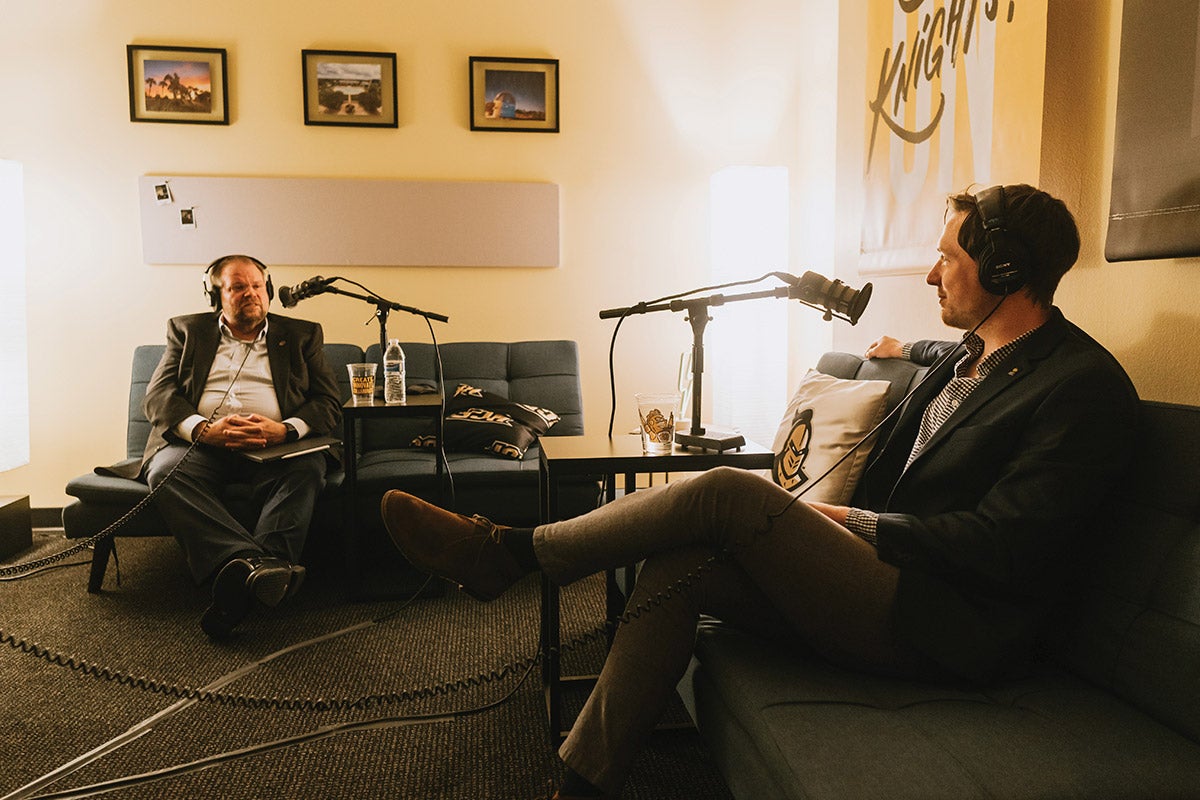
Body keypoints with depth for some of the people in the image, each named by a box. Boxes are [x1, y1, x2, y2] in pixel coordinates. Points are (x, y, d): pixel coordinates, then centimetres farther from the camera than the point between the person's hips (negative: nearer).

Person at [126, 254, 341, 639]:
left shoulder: (301, 335, 19)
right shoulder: (187, 331, 21)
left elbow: (329, 403, 9)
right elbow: (157, 396, 8)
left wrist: (285, 429, -14)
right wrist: (202, 429, -15)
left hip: (274, 447, -1)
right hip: (202, 445, 1)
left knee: (307, 470, -33)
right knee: (165, 471, -32)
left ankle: (242, 581, -49)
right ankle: (256, 563, -50)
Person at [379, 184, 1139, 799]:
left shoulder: (1085, 385, -12)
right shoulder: (971, 354, 14)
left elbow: (1001, 544, -20)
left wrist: (859, 522, -13)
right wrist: (907, 349, 56)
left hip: (943, 629, -8)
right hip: (884, 573, 8)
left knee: (729, 492, -23)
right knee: (675, 565, -13)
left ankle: (513, 551, -9)